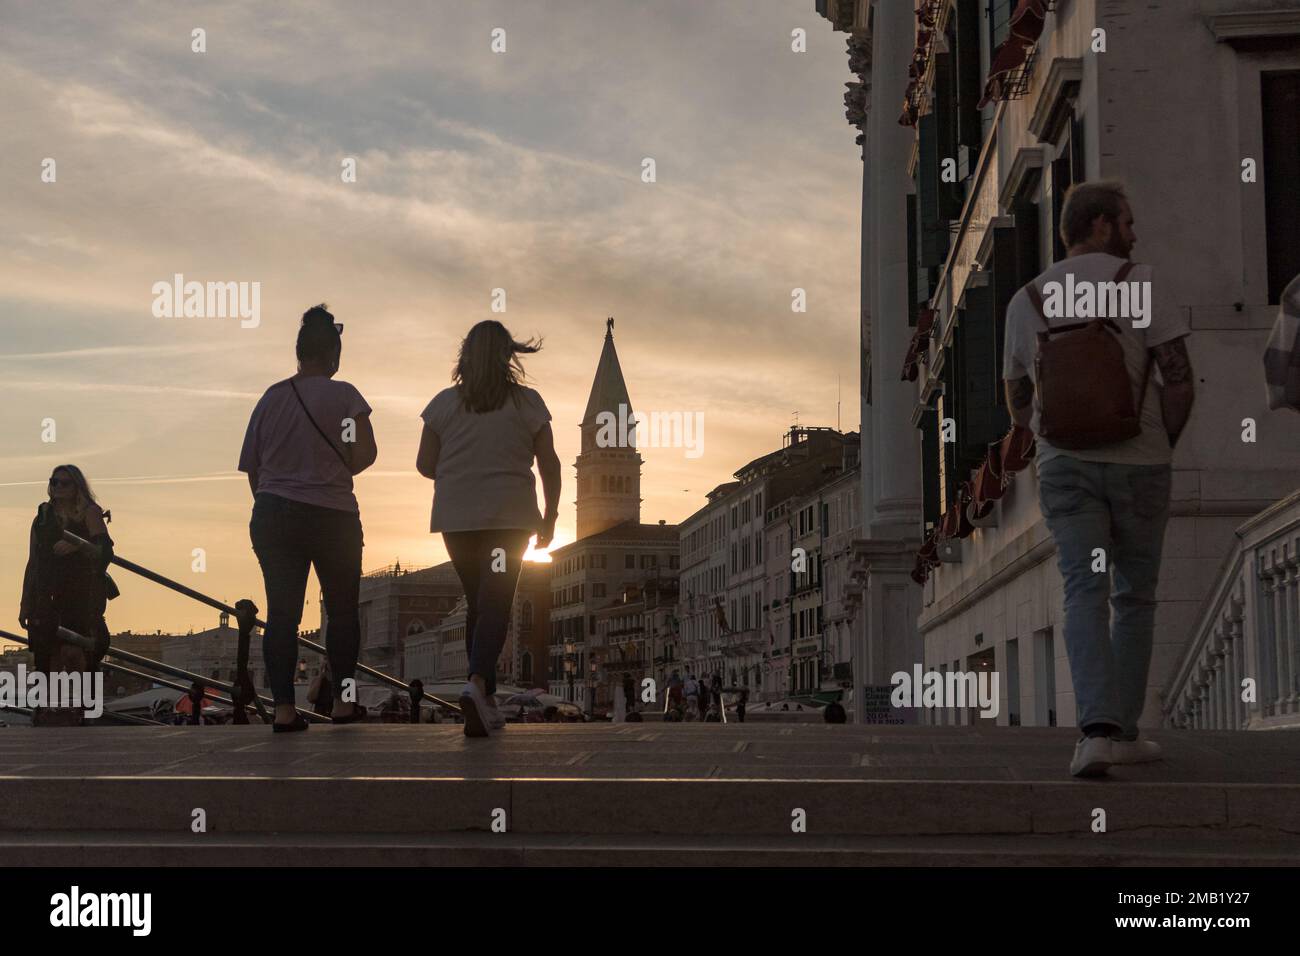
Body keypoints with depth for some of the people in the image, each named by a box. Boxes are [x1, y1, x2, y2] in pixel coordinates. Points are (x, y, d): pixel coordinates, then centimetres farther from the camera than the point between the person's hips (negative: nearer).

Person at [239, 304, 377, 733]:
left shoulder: (271, 398, 7)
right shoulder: (343, 396, -6)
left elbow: (251, 466, 10)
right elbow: (365, 454, -10)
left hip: (272, 516, 3)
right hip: (332, 516, -3)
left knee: (281, 613, 3)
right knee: (342, 609, 11)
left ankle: (283, 709, -3)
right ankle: (343, 702, 14)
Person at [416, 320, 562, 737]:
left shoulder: (444, 403, 2)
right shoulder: (527, 402, -1)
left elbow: (425, 464, 5)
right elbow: (549, 464, 2)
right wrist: (550, 518, 12)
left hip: (456, 518, 3)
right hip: (509, 517, -2)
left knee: (478, 603, 15)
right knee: (495, 604, -5)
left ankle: (486, 702, 19)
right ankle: (477, 683, -30)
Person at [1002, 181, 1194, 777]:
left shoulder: (1025, 301, 10)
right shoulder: (1138, 282, -4)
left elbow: (1018, 403, 15)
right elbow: (1179, 376, -11)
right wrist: (1164, 444, 3)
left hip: (1064, 464, 2)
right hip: (1139, 462, -2)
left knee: (1085, 594, -7)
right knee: (1134, 597, 12)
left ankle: (1099, 729, -26)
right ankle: (1123, 731, 16)